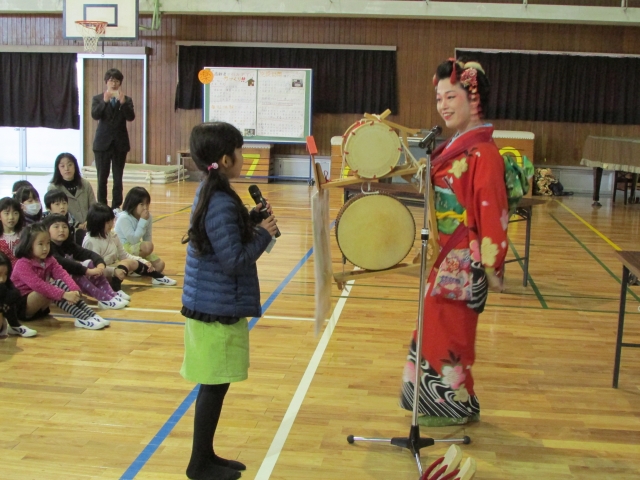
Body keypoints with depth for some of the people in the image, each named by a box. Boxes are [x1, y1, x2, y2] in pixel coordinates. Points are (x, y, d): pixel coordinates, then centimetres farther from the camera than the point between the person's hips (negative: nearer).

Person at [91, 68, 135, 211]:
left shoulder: (127, 100, 5)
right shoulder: (98, 99, 4)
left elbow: (131, 117, -10)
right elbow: (95, 115, -12)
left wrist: (123, 102, -25)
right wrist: (105, 101, -26)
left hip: (120, 143, 1)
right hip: (103, 142, 0)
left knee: (118, 177, 3)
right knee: (102, 177, 3)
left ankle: (116, 206, 10)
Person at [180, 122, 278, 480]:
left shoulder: (212, 193, 8)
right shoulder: (221, 203, -22)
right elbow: (234, 260, -22)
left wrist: (251, 221, 3)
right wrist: (264, 233, -11)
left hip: (213, 303, 10)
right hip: (217, 308, -10)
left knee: (215, 384, 17)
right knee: (214, 386, 2)